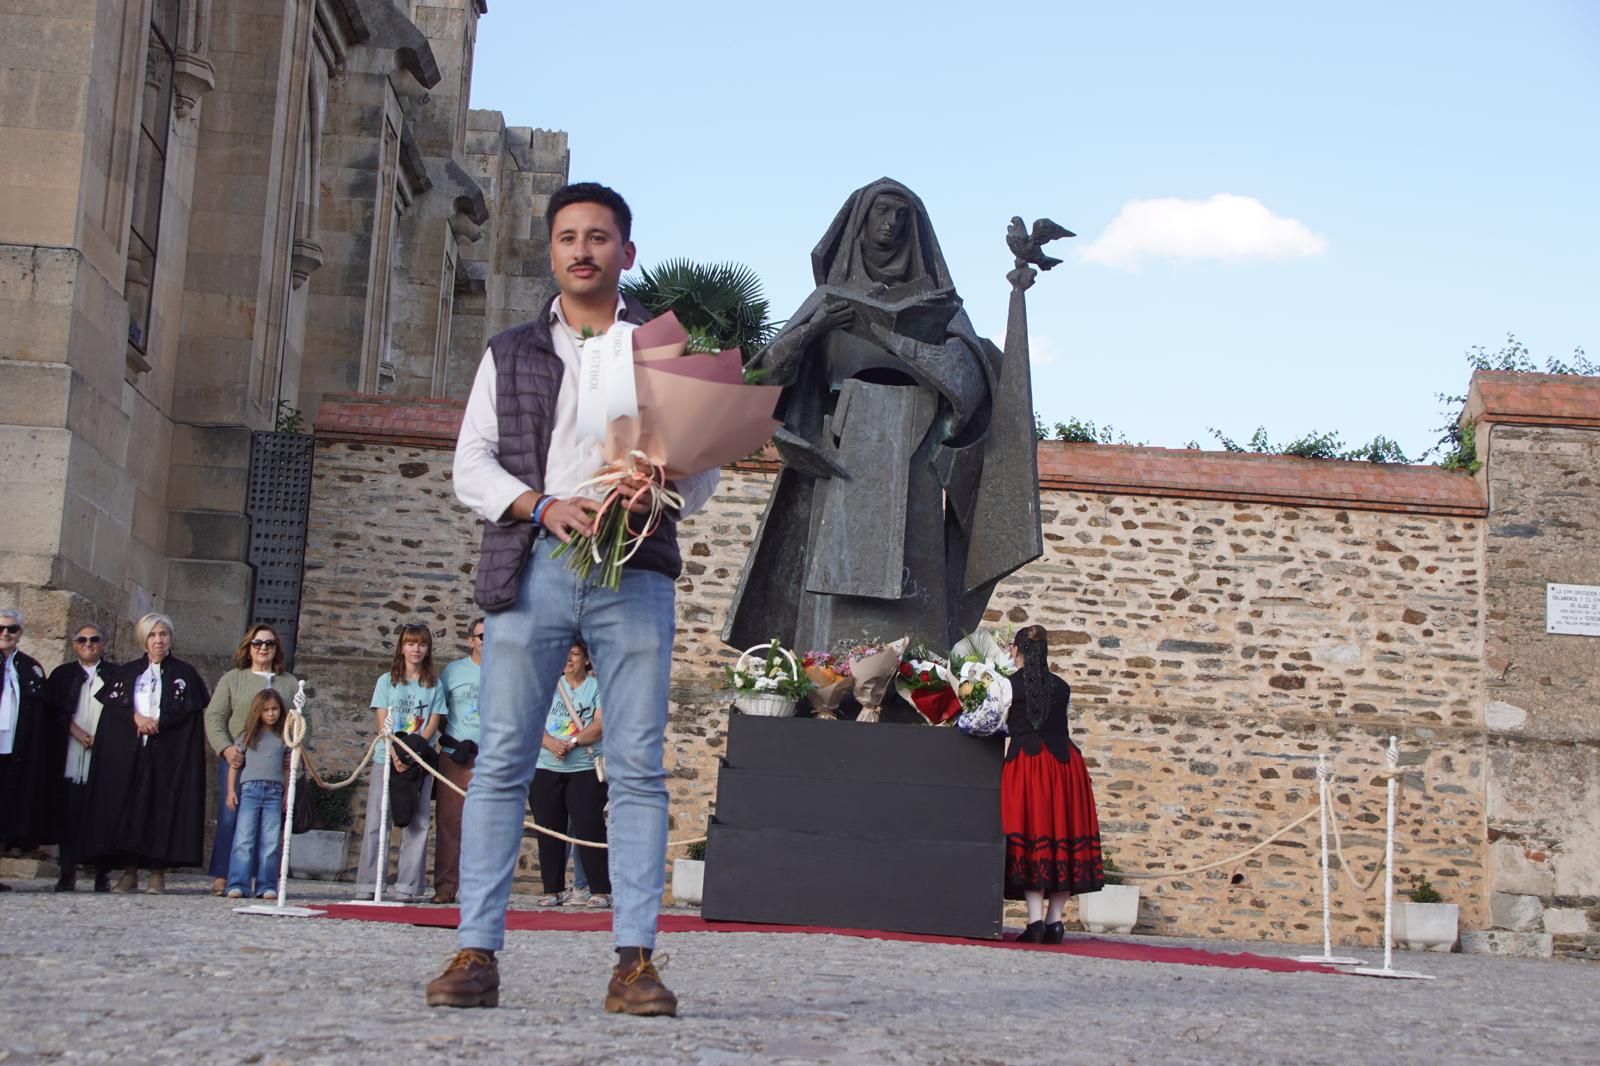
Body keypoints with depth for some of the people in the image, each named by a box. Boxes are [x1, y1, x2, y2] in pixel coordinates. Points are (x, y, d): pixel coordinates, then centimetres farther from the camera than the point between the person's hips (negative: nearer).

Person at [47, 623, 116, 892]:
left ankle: (103, 875, -1)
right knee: (69, 814, -3)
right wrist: (75, 731, -7)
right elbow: (54, 709, 7)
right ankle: (68, 874, 2)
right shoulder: (62, 674, 16)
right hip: (71, 758, 1)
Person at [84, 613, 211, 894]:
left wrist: (155, 722, -10)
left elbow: (188, 711, -2)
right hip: (126, 754, 3)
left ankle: (158, 874, -4)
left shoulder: (185, 674, 8)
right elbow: (112, 706, 4)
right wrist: (136, 717, -13)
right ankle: (129, 873, 2)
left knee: (162, 806, -7)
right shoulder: (126, 673, 15)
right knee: (125, 808, -3)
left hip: (167, 754, -2)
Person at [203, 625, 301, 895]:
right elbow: (213, 717, 4)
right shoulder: (232, 679, 12)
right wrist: (225, 748, -11)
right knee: (230, 817, -6)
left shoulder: (290, 683, 17)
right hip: (236, 760, -1)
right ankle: (221, 877, -1)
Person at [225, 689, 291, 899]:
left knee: (271, 841, 0)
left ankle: (266, 886, 3)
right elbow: (234, 765, 8)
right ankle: (238, 885, -6)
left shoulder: (283, 739, 13)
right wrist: (231, 791, 1)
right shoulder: (247, 736, 8)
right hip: (250, 789, -2)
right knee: (244, 839, -5)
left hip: (274, 792, 2)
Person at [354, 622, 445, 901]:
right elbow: (382, 723, 0)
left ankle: (408, 887, 0)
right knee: (376, 822, -3)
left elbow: (433, 725, 3)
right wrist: (395, 754, -16)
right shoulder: (387, 681, 9)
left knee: (417, 824, -3)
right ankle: (367, 885, 0)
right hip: (386, 760, -1)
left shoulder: (434, 685, 10)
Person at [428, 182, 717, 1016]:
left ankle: (634, 960, -5)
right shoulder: (510, 354, 18)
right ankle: (476, 951, -1)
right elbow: (471, 466, 9)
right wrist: (544, 506, -9)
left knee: (638, 766, -5)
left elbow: (699, 477, 11)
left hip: (635, 571, 0)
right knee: (501, 759, -4)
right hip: (531, 566, 1)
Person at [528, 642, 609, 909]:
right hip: (545, 769, 3)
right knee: (549, 831, 4)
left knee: (589, 828, -8)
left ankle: (600, 890, -6)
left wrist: (572, 742, -19)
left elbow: (600, 726, -6)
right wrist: (551, 743, -18)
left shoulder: (597, 688, 5)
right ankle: (553, 889, 11)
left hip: (585, 769, -3)